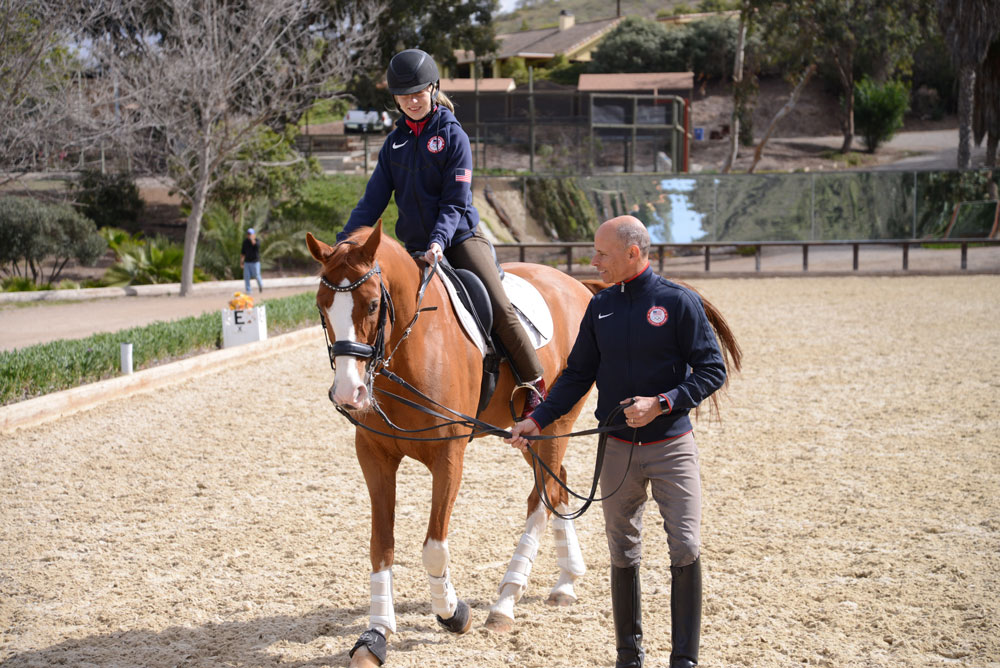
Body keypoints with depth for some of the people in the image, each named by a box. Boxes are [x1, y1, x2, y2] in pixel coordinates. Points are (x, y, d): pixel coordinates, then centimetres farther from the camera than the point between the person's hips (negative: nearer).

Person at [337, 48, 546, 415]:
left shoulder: (453, 135, -6)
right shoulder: (395, 141, 8)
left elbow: (455, 202, -11)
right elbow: (374, 199, 7)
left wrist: (439, 241, -27)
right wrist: (344, 243, -6)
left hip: (460, 236, -5)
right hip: (416, 246, 5)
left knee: (499, 307, -20)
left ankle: (534, 384, -8)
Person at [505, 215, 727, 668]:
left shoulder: (678, 302, -8)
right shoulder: (600, 307, 6)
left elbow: (712, 370, -9)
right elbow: (578, 375, 10)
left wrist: (662, 403, -20)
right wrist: (538, 419, -1)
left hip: (671, 447, -4)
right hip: (617, 449, 4)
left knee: (685, 549, -8)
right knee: (622, 555, 10)